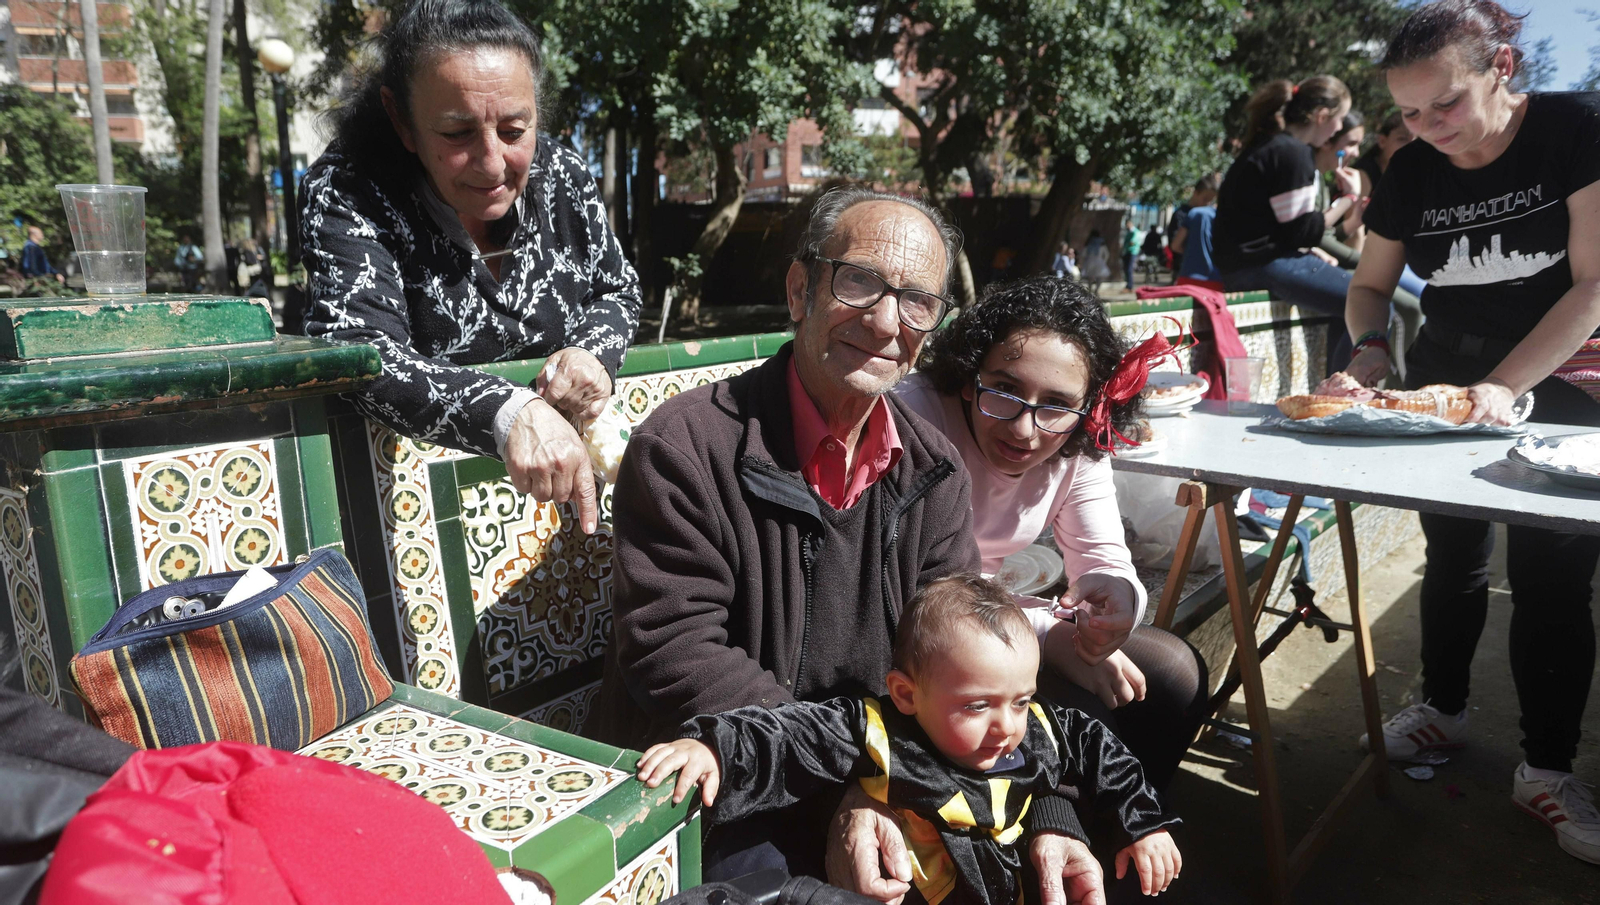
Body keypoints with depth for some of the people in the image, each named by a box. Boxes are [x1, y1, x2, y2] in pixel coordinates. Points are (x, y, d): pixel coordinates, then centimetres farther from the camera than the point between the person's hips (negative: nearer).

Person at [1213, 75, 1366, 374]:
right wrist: (1349, 196, -3)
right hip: (1263, 264, -11)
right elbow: (1303, 231, -15)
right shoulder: (1292, 153, -13)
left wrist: (1309, 250, 9)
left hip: (1254, 257, 11)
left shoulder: (1270, 145, 18)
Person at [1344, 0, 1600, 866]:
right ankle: (1443, 707, 32)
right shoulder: (1411, 171, -3)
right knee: (1453, 559, 14)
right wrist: (1369, 345, -15)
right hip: (1440, 389, 4)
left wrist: (1504, 387, -28)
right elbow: (1370, 286, 6)